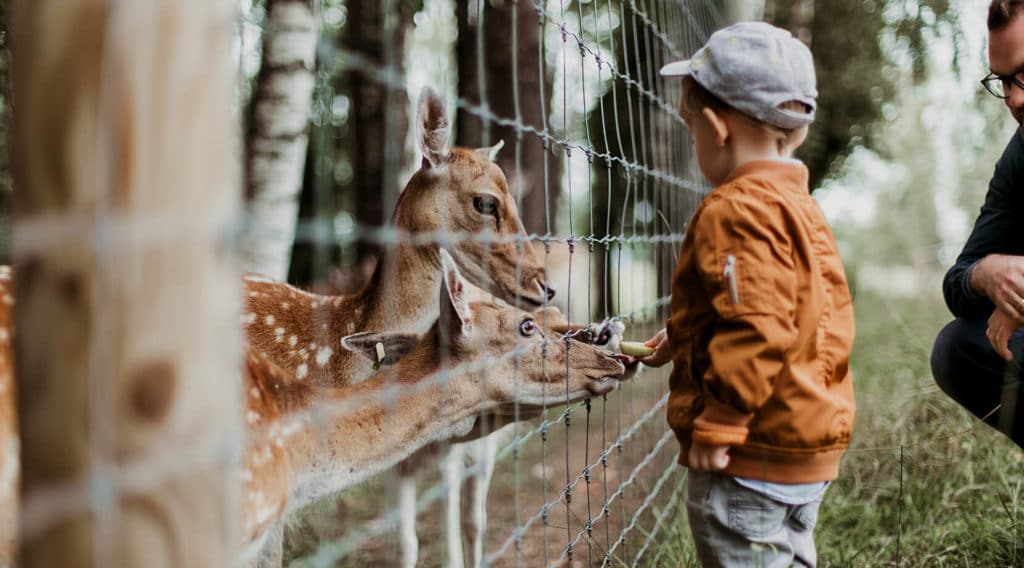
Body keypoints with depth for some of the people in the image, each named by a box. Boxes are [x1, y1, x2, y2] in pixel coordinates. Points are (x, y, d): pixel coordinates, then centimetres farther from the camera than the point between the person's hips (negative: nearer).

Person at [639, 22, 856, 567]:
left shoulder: (737, 210, -18)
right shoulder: (800, 206, 15)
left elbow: (756, 329, -26)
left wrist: (717, 426, -21)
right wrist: (686, 337, 25)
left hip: (752, 459, -10)